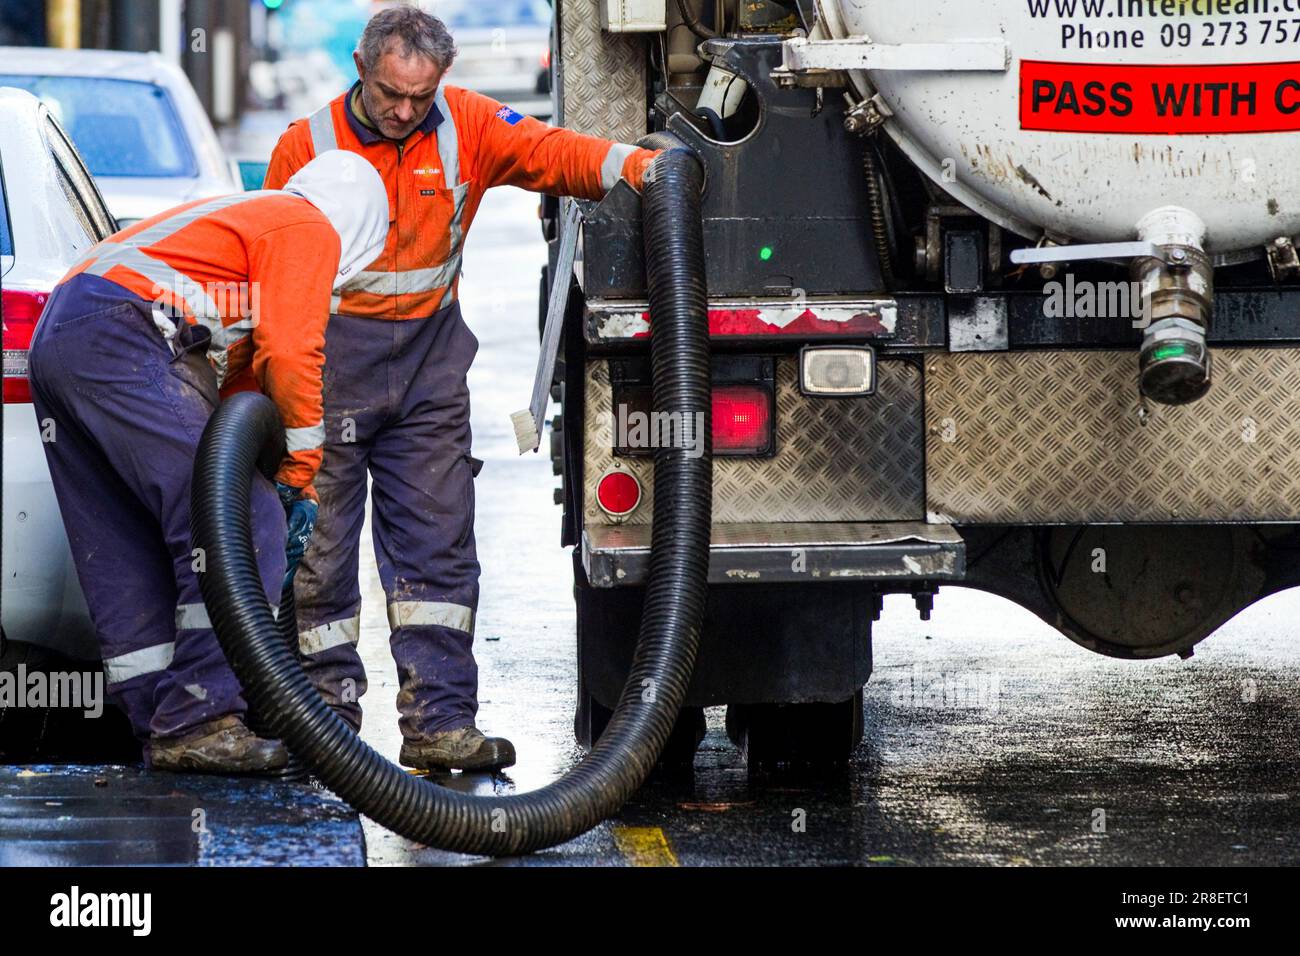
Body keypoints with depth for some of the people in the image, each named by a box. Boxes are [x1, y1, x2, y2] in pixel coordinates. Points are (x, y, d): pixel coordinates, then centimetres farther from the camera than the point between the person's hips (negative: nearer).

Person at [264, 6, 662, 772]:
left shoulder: (465, 125, 0)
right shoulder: (307, 146, -5)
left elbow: (551, 152, -12)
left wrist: (637, 166, -31)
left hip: (429, 360, 2)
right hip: (330, 356, -2)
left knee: (438, 546, 0)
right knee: (320, 544, 0)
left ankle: (438, 722, 1)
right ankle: (330, 715, 8)